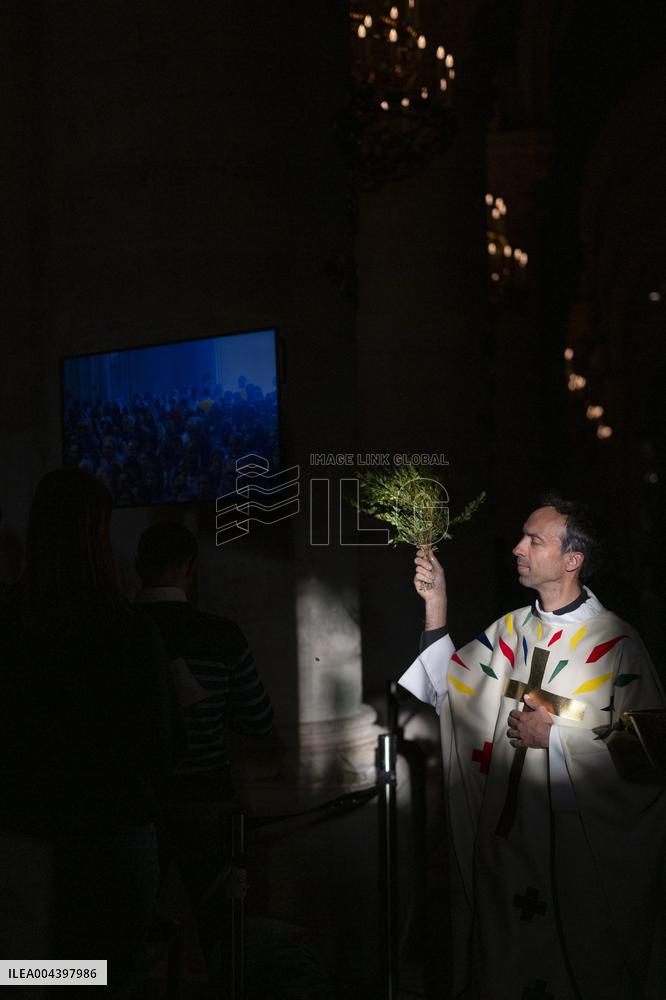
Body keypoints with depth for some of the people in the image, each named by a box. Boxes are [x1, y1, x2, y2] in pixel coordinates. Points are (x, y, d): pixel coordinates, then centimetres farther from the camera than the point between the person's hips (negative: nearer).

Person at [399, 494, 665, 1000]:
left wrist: (555, 736, -16)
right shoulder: (510, 630, 6)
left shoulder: (615, 642, -13)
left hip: (580, 845, -5)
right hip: (504, 833, 5)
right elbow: (445, 688, 4)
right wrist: (436, 604, -2)